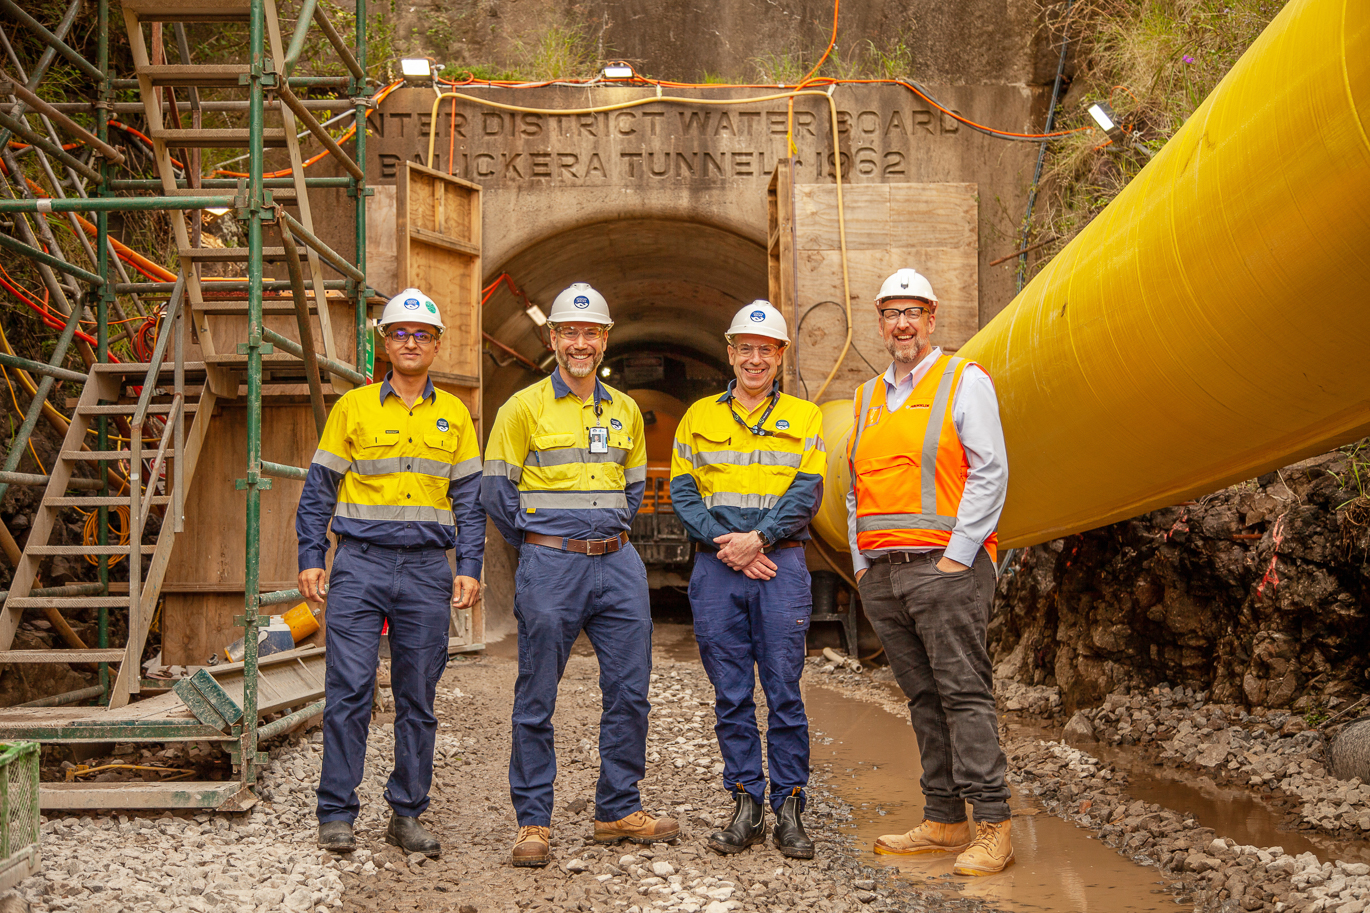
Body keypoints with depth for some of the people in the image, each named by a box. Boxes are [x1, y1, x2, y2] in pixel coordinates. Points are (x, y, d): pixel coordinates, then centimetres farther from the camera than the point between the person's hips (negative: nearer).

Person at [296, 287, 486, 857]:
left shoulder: (454, 416, 12)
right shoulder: (352, 408, 7)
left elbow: (469, 498, 11)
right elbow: (319, 489, 7)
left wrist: (469, 568, 1)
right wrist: (311, 559, -1)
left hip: (426, 571, 2)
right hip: (360, 564, -2)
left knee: (418, 697, 5)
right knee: (349, 690, -6)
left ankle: (407, 814, 14)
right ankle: (336, 815, 2)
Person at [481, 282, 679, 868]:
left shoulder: (625, 411, 12)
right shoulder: (524, 407, -2)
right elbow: (496, 490, 0)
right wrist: (538, 546, 7)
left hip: (617, 563, 5)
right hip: (549, 567, -4)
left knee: (630, 693, 6)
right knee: (536, 700, 1)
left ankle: (618, 811, 18)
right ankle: (533, 822, 10)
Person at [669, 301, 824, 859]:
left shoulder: (804, 418, 9)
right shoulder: (699, 417, 12)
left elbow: (807, 493, -1)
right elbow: (682, 492, 4)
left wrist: (757, 537, -14)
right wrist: (725, 543, -10)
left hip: (781, 565, -1)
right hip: (716, 567, 1)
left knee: (785, 692, -1)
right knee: (731, 695, 4)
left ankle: (789, 811, 6)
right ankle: (745, 807, 12)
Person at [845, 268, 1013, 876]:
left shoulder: (964, 381, 2)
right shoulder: (868, 397, 20)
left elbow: (989, 474, -6)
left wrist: (957, 555, -12)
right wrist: (862, 562, 13)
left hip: (943, 564, -6)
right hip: (881, 572, 6)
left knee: (964, 694, -9)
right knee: (924, 698, 8)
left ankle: (992, 827, -9)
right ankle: (944, 820, 12)